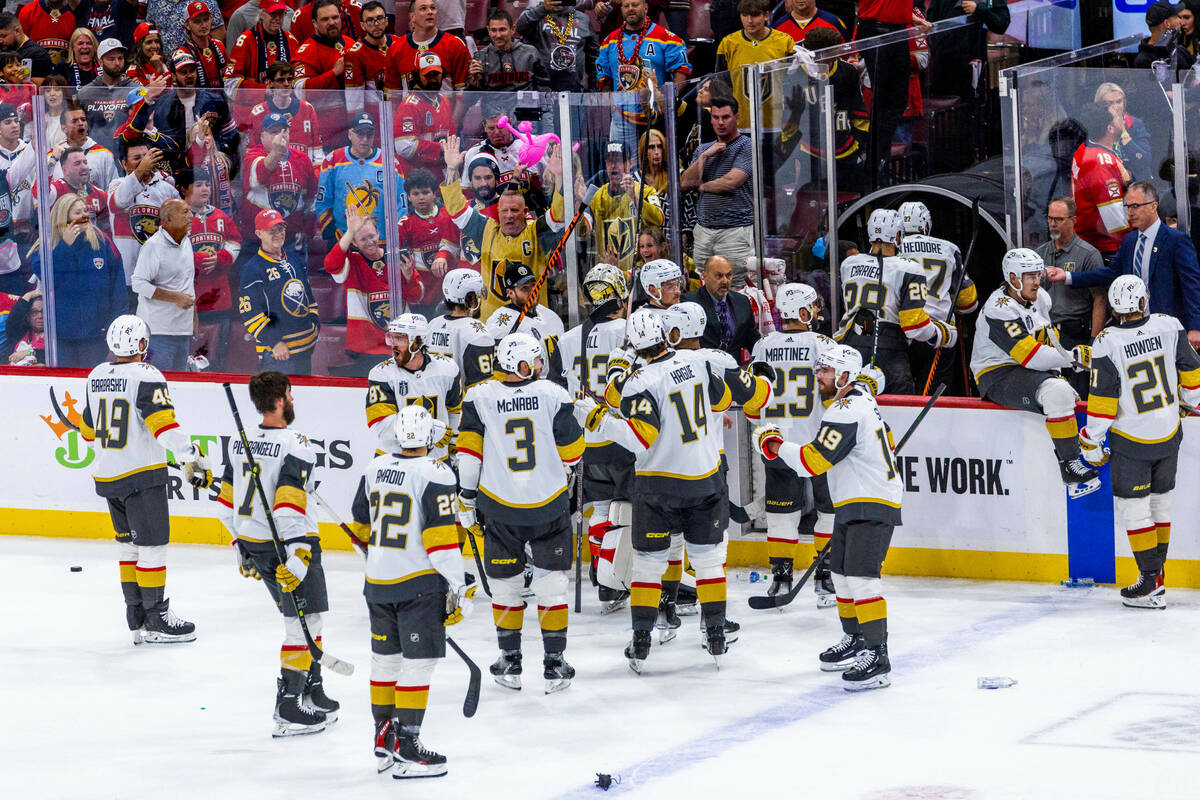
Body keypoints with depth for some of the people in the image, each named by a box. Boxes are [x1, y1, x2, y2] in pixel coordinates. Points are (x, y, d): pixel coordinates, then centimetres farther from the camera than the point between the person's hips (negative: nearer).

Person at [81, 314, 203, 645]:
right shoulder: (146, 377, -14)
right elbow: (164, 425, -24)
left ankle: (136, 617, 18)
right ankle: (155, 618, -1)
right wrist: (192, 454, -21)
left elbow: (89, 430, 20)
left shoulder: (96, 376, 9)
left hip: (107, 476, 8)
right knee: (152, 544, -2)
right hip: (141, 475, -8)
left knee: (129, 543, 15)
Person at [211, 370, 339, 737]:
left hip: (254, 544, 8)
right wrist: (297, 555, -25)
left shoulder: (240, 442, 7)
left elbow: (229, 503, 14)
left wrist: (242, 546, 24)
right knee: (304, 622, -1)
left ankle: (313, 695, 25)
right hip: (288, 543, -8)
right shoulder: (296, 446, -17)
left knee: (304, 619, 20)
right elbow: (289, 507, -25)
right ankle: (288, 710, -5)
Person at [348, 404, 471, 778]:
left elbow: (362, 528, 18)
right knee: (418, 662, -3)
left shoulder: (375, 469, 8)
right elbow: (440, 536, -16)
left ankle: (383, 740, 22)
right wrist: (456, 587, -12)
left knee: (385, 658, 15)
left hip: (377, 581, 7)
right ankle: (405, 747, -5)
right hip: (418, 581, -7)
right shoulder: (434, 475, -13)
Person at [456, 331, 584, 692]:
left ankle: (509, 662, 20)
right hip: (549, 506, -1)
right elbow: (572, 451, -1)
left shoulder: (479, 397, -5)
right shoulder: (553, 395, -7)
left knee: (505, 582, 14)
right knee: (551, 581, 10)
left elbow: (469, 451, -5)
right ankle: (554, 663, 11)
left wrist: (466, 500, 5)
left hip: (500, 506, 1)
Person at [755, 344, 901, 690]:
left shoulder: (846, 412, -21)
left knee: (861, 576, -18)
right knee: (841, 571, 19)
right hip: (853, 504, 11)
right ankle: (854, 641, 32)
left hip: (873, 506, -11)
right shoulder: (859, 399, 12)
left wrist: (774, 444, -11)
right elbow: (885, 440, 26)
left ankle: (878, 659, -21)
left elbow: (813, 460, -24)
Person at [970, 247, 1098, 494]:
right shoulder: (1000, 310, -21)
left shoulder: (1040, 299, 7)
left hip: (1029, 372, 10)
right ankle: (1070, 466, -27)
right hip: (998, 378, -10)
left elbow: (1048, 343, 19)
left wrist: (1057, 372, 7)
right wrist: (1073, 357, -25)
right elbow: (1030, 355, -26)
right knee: (1057, 393, -30)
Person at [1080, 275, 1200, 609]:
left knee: (1133, 507, 4)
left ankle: (1152, 584, 1)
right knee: (1160, 502, 18)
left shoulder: (1107, 344, -18)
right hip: (1169, 436, 5)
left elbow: (1102, 400, -15)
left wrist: (1091, 441, -3)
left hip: (1131, 443, -5)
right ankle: (1155, 574, 27)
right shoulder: (1169, 327, -7)